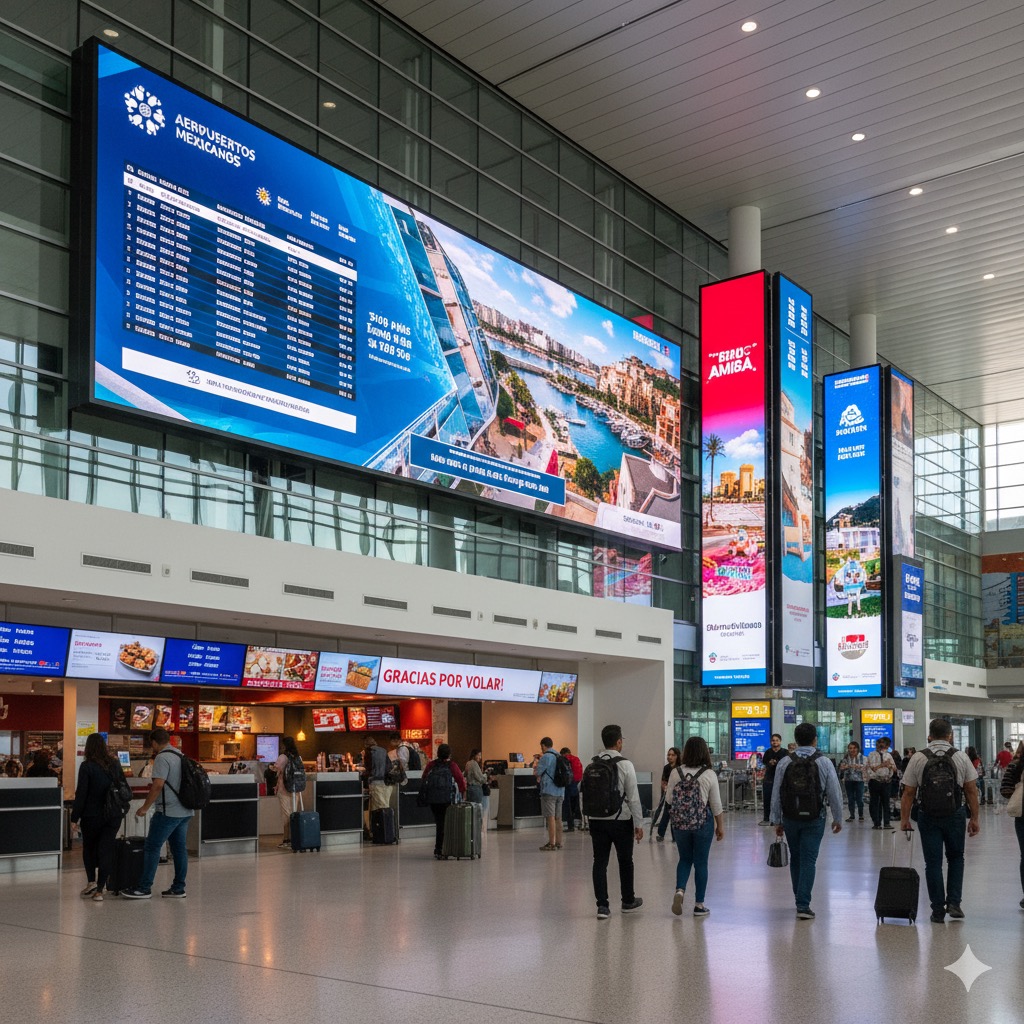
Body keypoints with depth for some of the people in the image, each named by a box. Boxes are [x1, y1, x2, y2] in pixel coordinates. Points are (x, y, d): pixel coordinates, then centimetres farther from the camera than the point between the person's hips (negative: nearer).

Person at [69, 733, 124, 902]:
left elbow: (81, 794, -12)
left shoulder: (87, 766, -10)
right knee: (106, 850, 4)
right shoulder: (115, 764, 4)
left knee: (89, 848, 18)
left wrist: (75, 817, -6)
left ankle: (91, 881, 9)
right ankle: (99, 890, 0)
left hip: (92, 815, -3)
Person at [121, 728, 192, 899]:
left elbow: (158, 785, -19)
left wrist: (145, 807, -13)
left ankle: (144, 888, -1)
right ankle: (178, 888, 12)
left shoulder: (162, 758, -12)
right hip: (186, 811, 9)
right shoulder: (181, 755, 15)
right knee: (179, 848, 10)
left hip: (169, 811, -9)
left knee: (152, 847, -2)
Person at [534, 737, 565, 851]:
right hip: (560, 791, 7)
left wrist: (536, 764, 10)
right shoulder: (559, 757, 13)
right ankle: (558, 842, 14)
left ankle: (551, 843, -7)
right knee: (558, 818, 11)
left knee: (550, 817, -6)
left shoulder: (546, 757, -11)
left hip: (549, 791, -7)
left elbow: (537, 772, -8)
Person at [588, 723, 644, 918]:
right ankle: (628, 901, 28)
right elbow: (633, 797, -12)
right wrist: (639, 824, -5)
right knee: (625, 861, 14)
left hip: (597, 820, 3)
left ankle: (602, 906, 1)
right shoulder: (625, 765, -12)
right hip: (620, 820, -3)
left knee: (600, 862, 6)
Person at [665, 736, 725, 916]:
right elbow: (716, 804, -4)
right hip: (703, 823, -2)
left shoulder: (675, 772, -5)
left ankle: (680, 890, -5)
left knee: (685, 859, 17)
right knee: (701, 862, 8)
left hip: (680, 823, 2)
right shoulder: (709, 774, -9)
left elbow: (669, 800, 0)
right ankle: (699, 905, 13)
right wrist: (720, 826, 7)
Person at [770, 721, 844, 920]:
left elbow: (776, 794, 0)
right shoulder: (824, 763, -7)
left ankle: (800, 898, 32)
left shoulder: (785, 762, -3)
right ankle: (803, 905, -7)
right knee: (808, 860, 0)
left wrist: (777, 821, 8)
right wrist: (838, 818, 10)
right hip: (815, 819, -2)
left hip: (790, 818, 2)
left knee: (795, 858, 18)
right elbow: (834, 793, -4)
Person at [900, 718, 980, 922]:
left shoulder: (918, 758, -4)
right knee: (956, 858, 19)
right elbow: (971, 791, 0)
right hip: (955, 815, 1)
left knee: (933, 863, 7)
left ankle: (938, 911, 10)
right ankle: (954, 903, 10)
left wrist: (904, 819, 3)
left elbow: (908, 793, -4)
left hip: (928, 817, -1)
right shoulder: (961, 757, -2)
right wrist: (974, 818, 8)